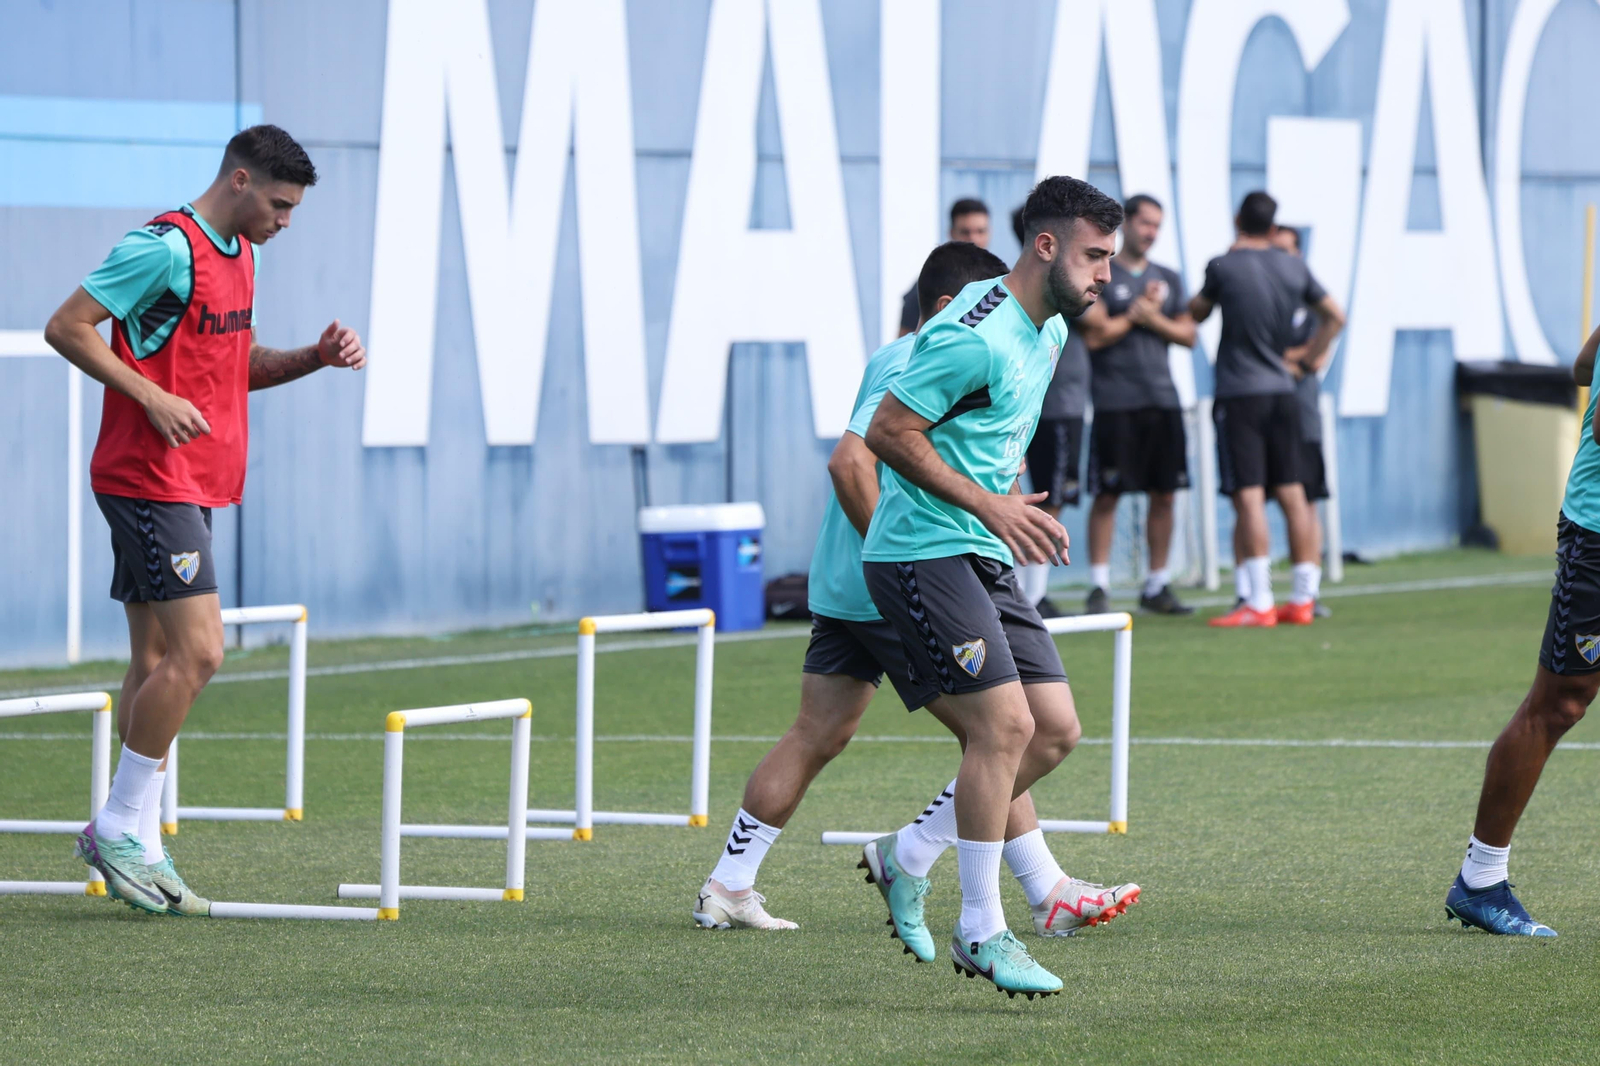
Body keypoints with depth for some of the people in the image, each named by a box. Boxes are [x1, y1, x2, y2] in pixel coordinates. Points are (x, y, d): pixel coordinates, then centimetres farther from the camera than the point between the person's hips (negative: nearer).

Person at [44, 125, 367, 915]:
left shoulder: (238, 254, 15)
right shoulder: (165, 248, -14)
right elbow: (65, 327, -15)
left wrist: (316, 358, 8)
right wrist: (152, 397, -20)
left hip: (192, 485, 10)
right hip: (149, 482, -10)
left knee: (158, 662, 9)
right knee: (196, 651, -14)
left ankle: (134, 845, 12)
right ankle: (121, 828, -5)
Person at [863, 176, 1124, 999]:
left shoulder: (1050, 331, 12)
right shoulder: (977, 337, -19)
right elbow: (887, 432, -19)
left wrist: (1014, 510, 15)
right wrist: (990, 505, -17)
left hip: (982, 558, 10)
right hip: (921, 553, -10)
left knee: (1056, 727, 4)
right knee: (1005, 724, -16)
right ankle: (980, 932, -8)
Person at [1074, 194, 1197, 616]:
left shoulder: (1168, 279, 15)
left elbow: (1187, 335, 9)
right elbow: (1095, 335, -10)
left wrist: (1152, 317, -7)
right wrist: (1137, 312, -4)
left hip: (1162, 398, 5)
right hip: (1115, 402, -5)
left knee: (1164, 494, 5)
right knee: (1107, 495, -5)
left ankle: (1157, 585, 12)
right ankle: (1099, 587, -2)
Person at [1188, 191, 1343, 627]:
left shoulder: (1224, 267, -8)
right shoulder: (1295, 268, 6)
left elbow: (1197, 313, 8)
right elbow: (1335, 316, 13)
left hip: (1239, 394, -5)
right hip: (1282, 393, 5)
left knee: (1249, 495, -9)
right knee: (1292, 493, 9)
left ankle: (1260, 602, -14)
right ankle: (1303, 597, 11)